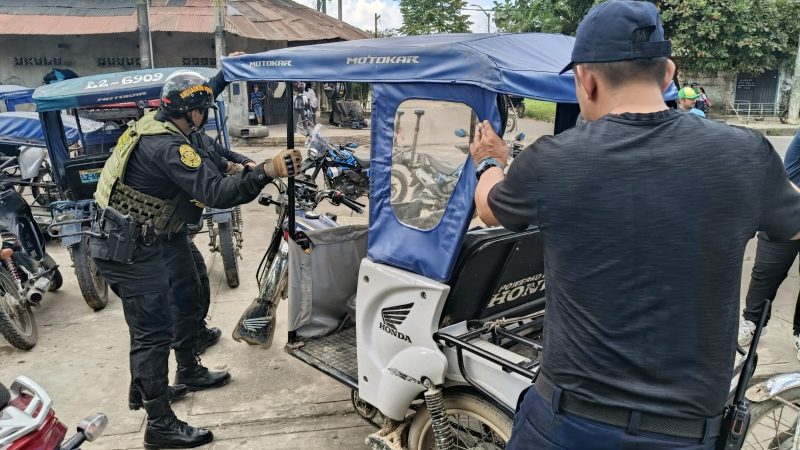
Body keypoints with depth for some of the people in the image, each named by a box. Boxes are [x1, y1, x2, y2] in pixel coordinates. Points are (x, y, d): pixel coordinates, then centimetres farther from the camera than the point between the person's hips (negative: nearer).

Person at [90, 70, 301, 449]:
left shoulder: (156, 125, 4)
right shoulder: (167, 145, -26)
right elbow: (214, 192, -37)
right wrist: (266, 171, -43)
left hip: (155, 237, 11)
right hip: (128, 250, -11)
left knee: (186, 301, 23)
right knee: (153, 333, -5)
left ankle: (189, 372, 45)